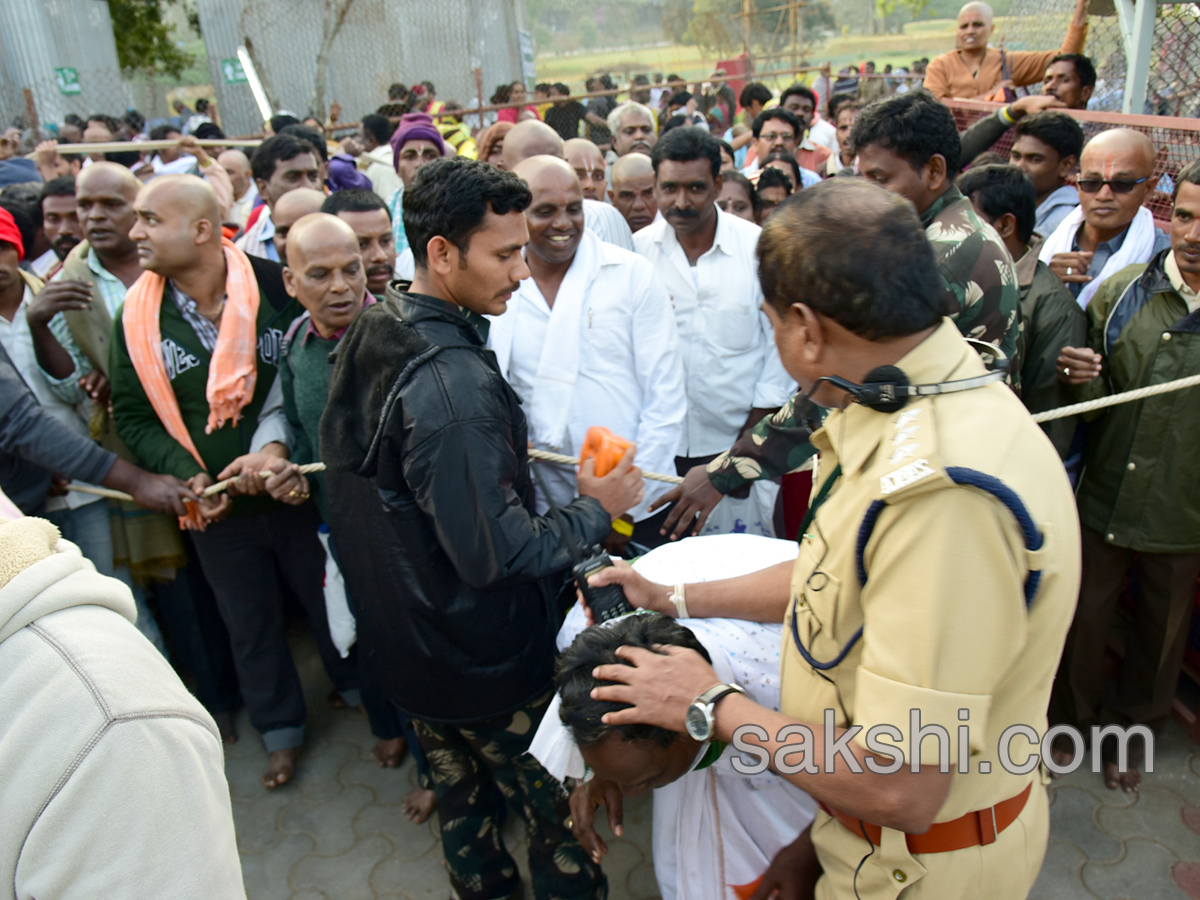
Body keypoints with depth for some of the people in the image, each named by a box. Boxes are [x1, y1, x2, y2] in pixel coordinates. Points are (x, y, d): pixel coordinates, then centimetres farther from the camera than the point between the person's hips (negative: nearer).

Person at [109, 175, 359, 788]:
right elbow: (132, 417, 1)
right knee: (249, 623, 19)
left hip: (298, 491, -2)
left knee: (331, 602, 17)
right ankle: (280, 727, 43)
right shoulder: (137, 319, -6)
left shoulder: (276, 288, -16)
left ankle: (362, 696, 45)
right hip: (215, 508, 3)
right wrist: (186, 473, -14)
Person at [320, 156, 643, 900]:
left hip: (406, 644, 9)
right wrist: (598, 511, -14)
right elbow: (494, 555, -28)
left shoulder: (368, 339, -1)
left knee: (461, 797, 26)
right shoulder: (454, 381, -30)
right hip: (489, 667, -9)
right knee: (560, 810, 13)